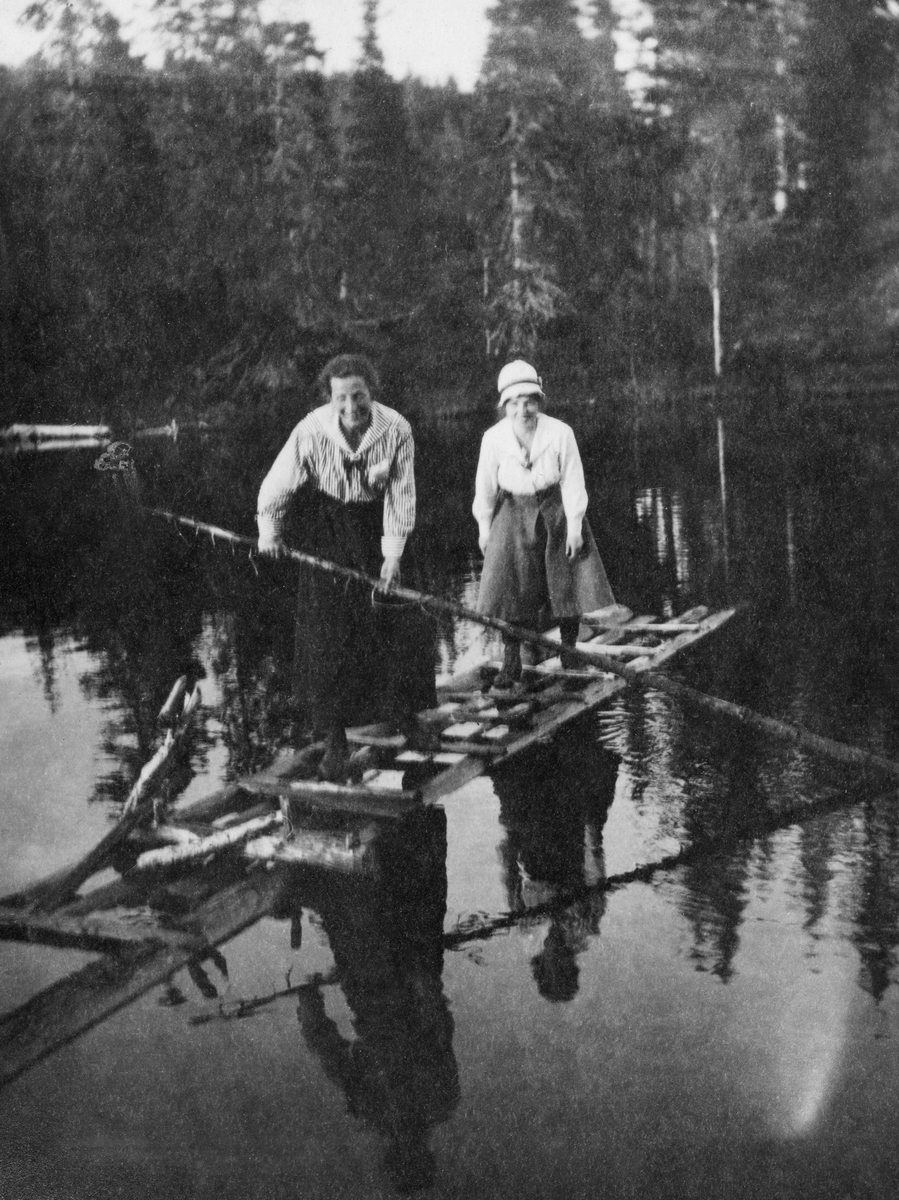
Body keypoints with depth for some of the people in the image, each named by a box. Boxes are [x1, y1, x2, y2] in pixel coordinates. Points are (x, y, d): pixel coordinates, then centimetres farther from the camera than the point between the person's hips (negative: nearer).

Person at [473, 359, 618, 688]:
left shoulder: (560, 433, -15)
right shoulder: (493, 438, -11)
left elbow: (572, 481, -8)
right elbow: (485, 486, 0)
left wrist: (574, 526, -9)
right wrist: (484, 528, 6)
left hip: (556, 512, 0)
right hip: (513, 515, 0)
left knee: (569, 584, 3)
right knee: (509, 589, -5)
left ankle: (569, 656, 20)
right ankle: (511, 663, 6)